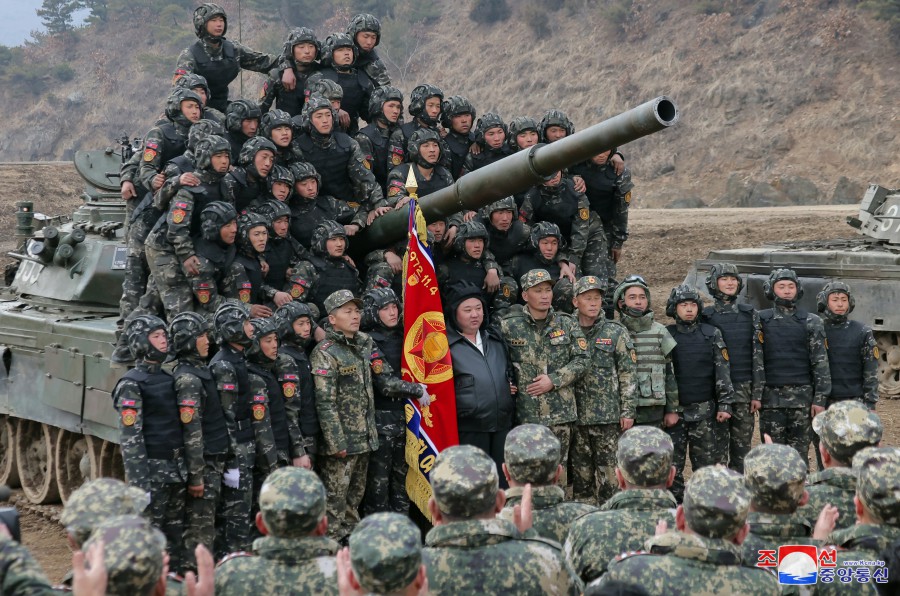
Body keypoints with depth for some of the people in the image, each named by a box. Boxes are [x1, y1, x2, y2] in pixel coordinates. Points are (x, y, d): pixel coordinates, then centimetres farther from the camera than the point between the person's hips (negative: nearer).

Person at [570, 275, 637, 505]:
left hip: (609, 416, -2)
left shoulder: (616, 333, 1)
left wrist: (628, 411, -6)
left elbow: (627, 374, -1)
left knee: (608, 472, -3)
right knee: (581, 474, 9)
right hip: (576, 415, 3)